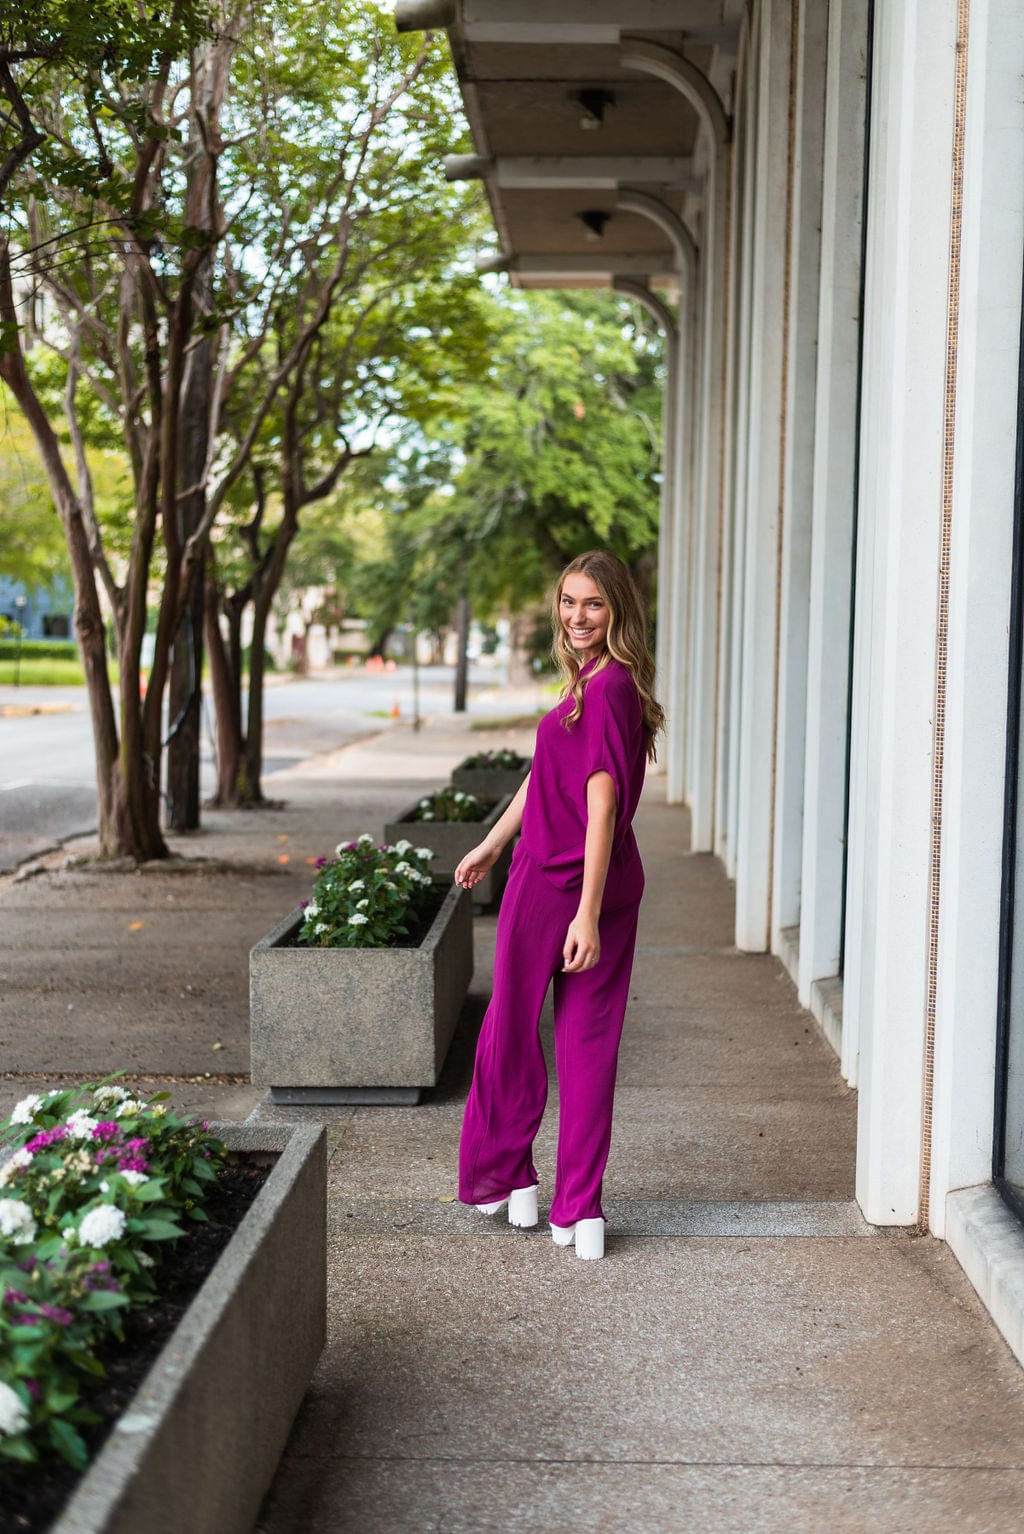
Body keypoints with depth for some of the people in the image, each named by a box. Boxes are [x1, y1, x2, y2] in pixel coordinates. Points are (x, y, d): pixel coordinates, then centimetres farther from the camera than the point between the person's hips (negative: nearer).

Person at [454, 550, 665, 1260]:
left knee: (511, 1029, 11)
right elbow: (546, 777, 20)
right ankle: (580, 1209, 13)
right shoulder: (609, 684, 10)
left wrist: (587, 914, -27)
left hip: (553, 883, -8)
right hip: (616, 887, 8)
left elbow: (602, 807, -24)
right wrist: (492, 845, 28)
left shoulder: (605, 691, -19)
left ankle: (504, 1177, 27)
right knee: (590, 1041, 9)